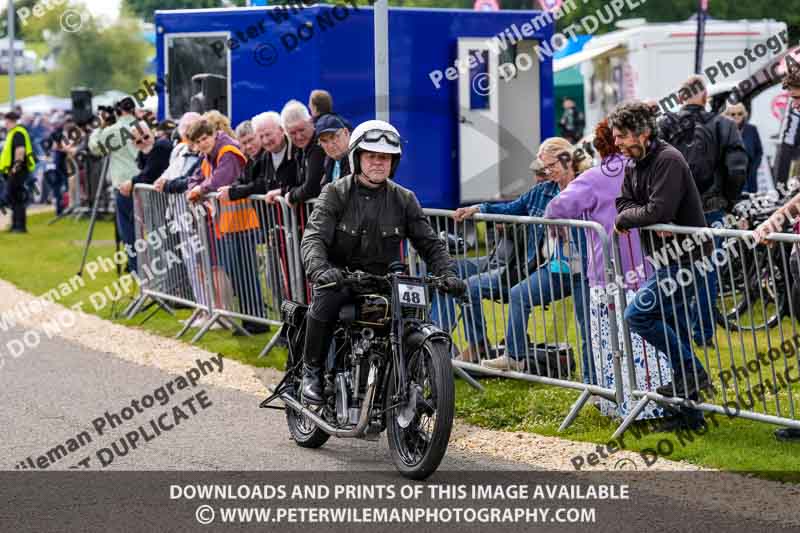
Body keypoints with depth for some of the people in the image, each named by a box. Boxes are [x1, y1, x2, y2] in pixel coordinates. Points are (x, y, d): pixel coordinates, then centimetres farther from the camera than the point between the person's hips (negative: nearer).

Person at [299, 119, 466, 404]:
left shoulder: (404, 199, 8)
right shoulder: (336, 193, -1)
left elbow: (429, 242, 4)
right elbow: (314, 237, -14)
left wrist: (447, 272, -16)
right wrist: (319, 269, -36)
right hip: (341, 278, -3)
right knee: (325, 302, -34)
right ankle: (312, 370, -14)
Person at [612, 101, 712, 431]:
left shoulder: (668, 160, -19)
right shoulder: (634, 165, 11)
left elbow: (659, 210, -27)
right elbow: (624, 203, 9)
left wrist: (624, 219, -11)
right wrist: (644, 219, -12)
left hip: (684, 257, -10)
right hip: (667, 258, 10)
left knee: (637, 315, -15)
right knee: (674, 327, 11)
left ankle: (691, 371, -4)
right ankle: (690, 413, 17)